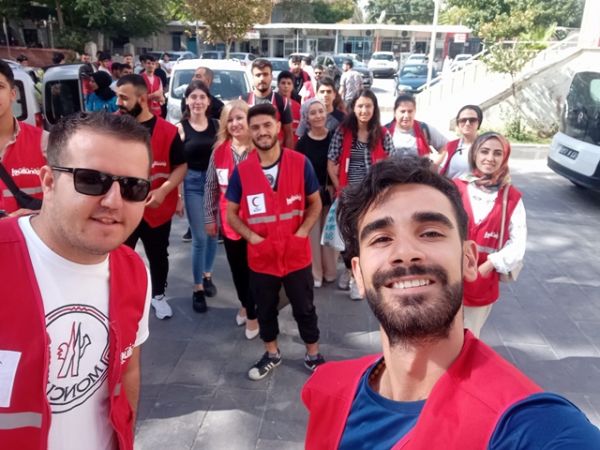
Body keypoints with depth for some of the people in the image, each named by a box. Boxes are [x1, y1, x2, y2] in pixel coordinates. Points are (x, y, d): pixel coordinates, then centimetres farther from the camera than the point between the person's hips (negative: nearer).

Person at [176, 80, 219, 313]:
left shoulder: (216, 125, 2)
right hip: (193, 183, -3)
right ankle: (197, 288, 13)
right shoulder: (180, 127, -5)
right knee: (199, 238, -1)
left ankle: (207, 275, 35)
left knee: (213, 233, 13)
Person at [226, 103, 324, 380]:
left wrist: (302, 232, -11)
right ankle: (272, 354, 41)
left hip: (296, 253, -1)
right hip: (260, 256, 1)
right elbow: (231, 213, 3)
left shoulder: (300, 163, -8)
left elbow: (315, 203, 3)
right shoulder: (242, 171, -6)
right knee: (265, 308, 18)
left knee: (304, 307, 14)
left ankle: (313, 355, 36)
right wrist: (252, 237, -12)